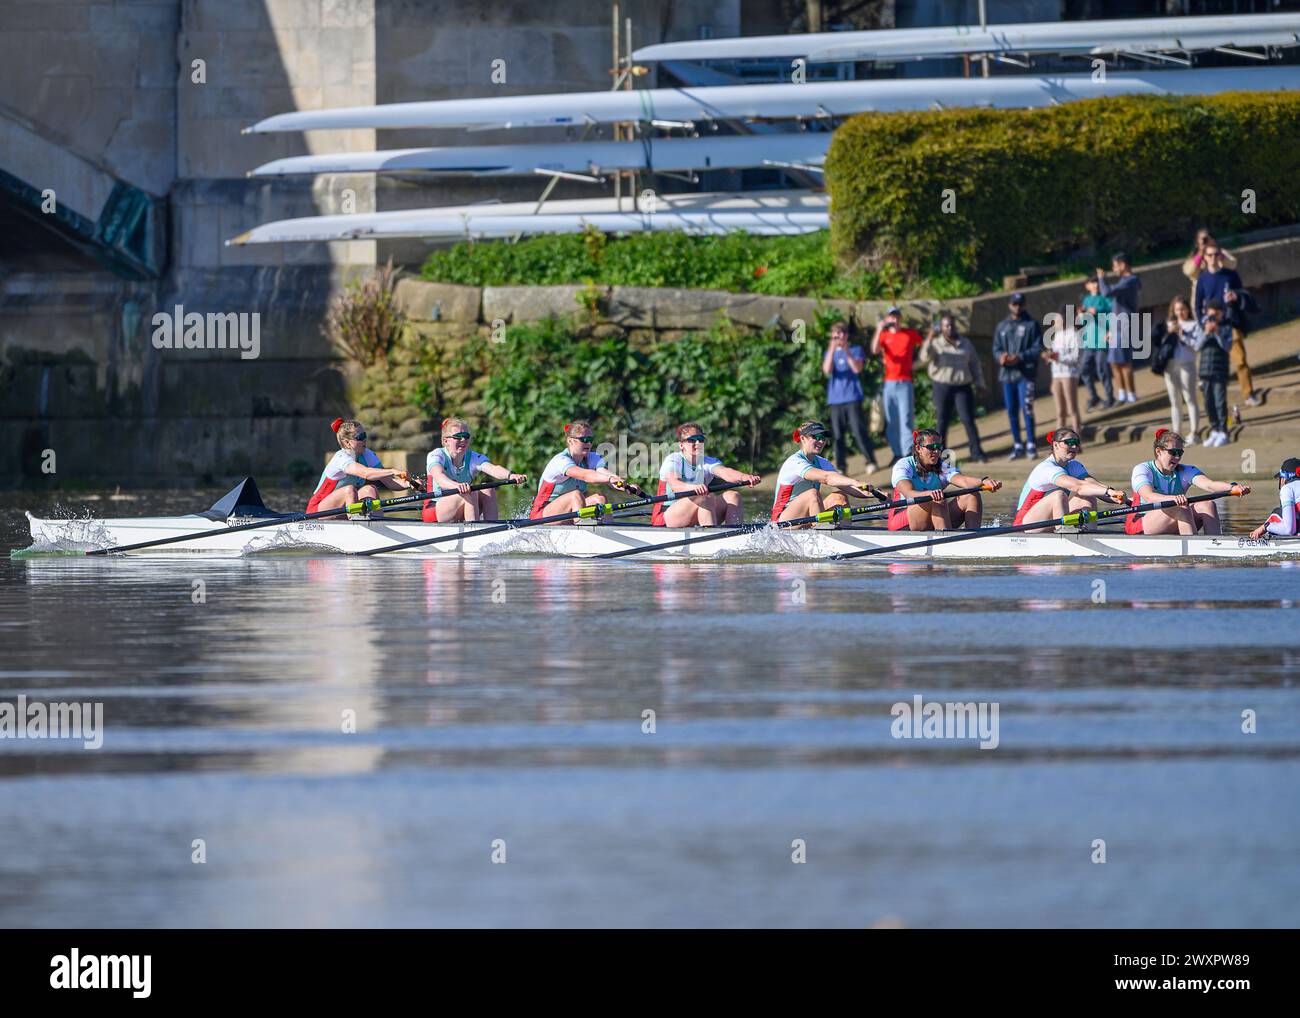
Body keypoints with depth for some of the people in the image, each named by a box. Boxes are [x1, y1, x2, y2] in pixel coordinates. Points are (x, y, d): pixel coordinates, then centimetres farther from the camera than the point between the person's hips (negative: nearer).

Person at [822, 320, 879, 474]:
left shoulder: (856, 351, 7)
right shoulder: (830, 353, 14)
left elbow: (857, 368, -9)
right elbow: (827, 370, -5)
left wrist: (846, 352, -18)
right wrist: (832, 351, -17)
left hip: (853, 397, -3)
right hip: (835, 398, 3)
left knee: (859, 432, -8)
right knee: (838, 435, 0)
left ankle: (871, 462, -1)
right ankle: (840, 467, 2)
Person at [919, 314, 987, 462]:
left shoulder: (965, 344, 12)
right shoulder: (935, 343, 1)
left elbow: (975, 364, 17)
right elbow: (924, 358, -16)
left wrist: (979, 383, 14)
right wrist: (929, 340, -25)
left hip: (963, 387, 2)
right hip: (942, 386, -2)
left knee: (968, 419, -4)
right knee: (941, 421, 1)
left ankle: (976, 453, -2)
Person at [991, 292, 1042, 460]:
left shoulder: (1031, 325, 0)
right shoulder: (1002, 326, 13)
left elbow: (1038, 349, -6)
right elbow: (996, 349, 12)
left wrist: (1020, 357, -18)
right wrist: (1000, 357, -11)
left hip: (1026, 374, -5)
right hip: (1007, 374, 5)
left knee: (1026, 409, -11)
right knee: (1011, 411, 7)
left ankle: (1030, 445, -5)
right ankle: (1017, 446, 16)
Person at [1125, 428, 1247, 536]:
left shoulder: (1185, 471, 5)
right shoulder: (1142, 470, -6)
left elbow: (1209, 485, -15)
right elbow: (1148, 496, -28)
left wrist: (1232, 488, -36)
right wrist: (1173, 498, -48)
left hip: (1171, 531, 5)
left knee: (1207, 505, -17)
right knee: (1181, 509, -30)